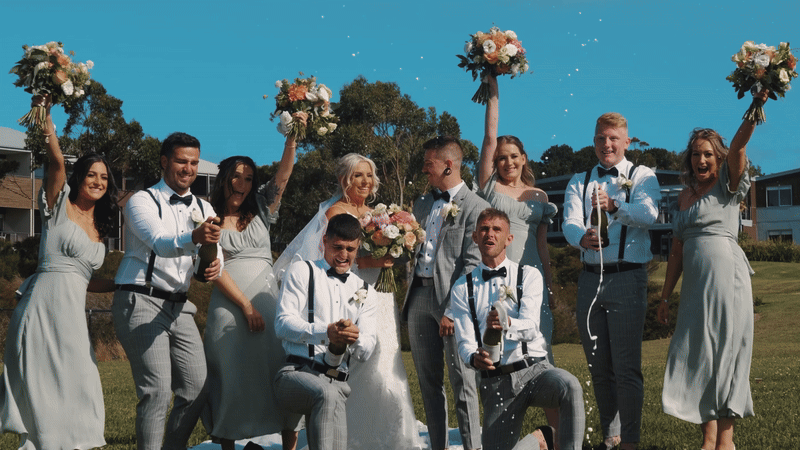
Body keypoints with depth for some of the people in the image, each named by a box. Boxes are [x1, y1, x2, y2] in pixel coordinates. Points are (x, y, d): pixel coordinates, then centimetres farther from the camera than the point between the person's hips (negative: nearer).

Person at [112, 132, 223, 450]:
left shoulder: (203, 209, 15)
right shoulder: (142, 201, -4)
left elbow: (214, 249, 2)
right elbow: (159, 243, -23)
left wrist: (214, 267, -24)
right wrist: (193, 238, -45)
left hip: (178, 307, 6)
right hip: (141, 302, -6)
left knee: (198, 388, 2)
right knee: (157, 390, -16)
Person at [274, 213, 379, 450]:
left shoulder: (364, 292, 23)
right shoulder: (302, 271, 12)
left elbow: (366, 352, 13)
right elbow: (283, 324, -2)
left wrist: (355, 338, -14)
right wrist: (325, 332, -20)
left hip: (338, 383, 4)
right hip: (297, 372, -4)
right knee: (327, 394, -38)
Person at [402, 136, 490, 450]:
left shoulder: (475, 207, -5)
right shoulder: (422, 204, 18)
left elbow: (472, 265, -11)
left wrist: (453, 310, -16)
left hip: (453, 298, -7)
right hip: (419, 295, 7)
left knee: (462, 382, -4)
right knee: (428, 382, 10)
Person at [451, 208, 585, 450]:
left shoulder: (529, 275, 6)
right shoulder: (462, 289, 10)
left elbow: (530, 327, -10)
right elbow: (465, 342, 1)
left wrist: (507, 323, -34)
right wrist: (474, 358, -24)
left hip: (534, 369, -2)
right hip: (495, 381, 2)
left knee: (569, 387, -34)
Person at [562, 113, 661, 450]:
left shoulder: (642, 177, 3)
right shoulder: (579, 182, 14)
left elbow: (648, 213, -17)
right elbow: (570, 222, -4)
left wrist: (614, 206, -36)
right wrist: (582, 238, -27)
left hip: (627, 279, -4)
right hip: (590, 279, 4)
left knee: (626, 367, -8)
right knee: (598, 366, 11)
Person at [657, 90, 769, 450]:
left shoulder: (727, 185, 2)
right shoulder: (685, 195, 18)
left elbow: (738, 147, -18)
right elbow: (677, 251, 18)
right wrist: (665, 295, 16)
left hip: (726, 274, -6)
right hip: (695, 281, 6)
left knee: (725, 352, -4)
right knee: (697, 355, 2)